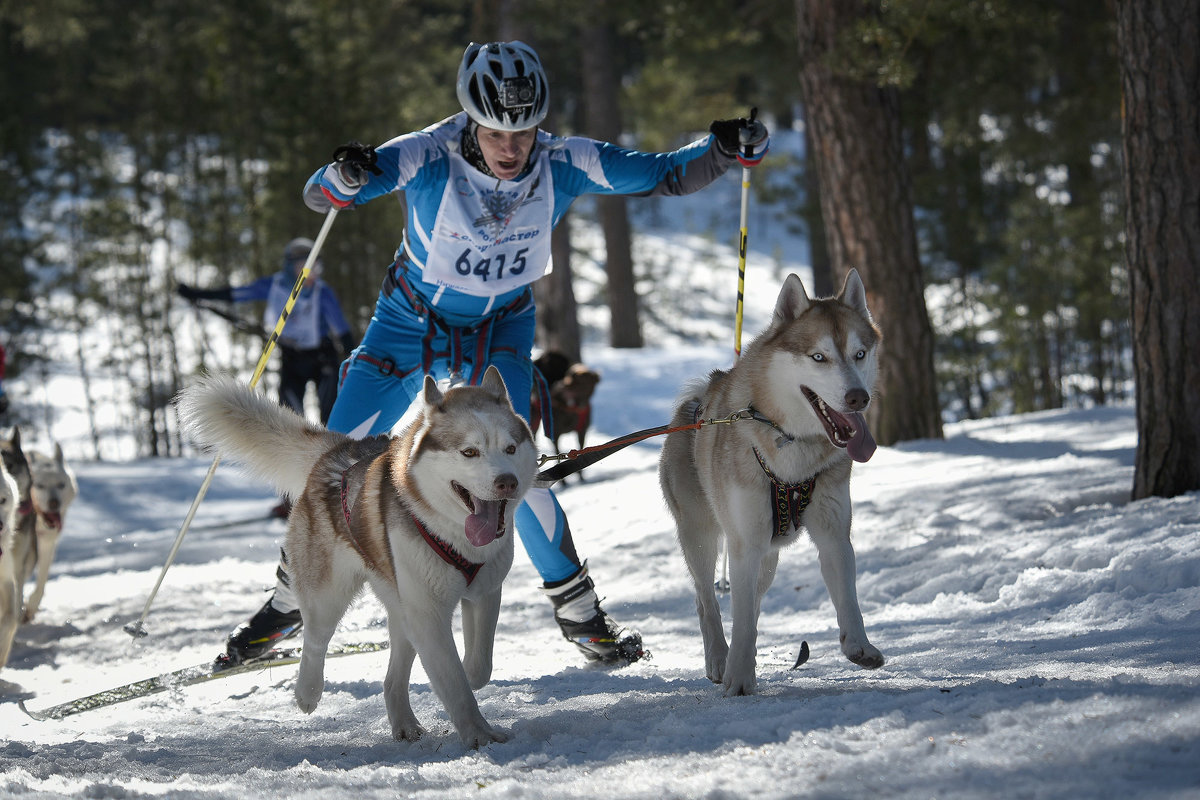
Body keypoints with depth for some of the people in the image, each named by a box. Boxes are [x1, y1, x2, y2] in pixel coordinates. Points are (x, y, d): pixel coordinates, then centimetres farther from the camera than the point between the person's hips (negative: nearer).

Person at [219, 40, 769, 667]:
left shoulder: (563, 165, -22)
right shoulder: (428, 157, -28)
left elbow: (665, 174, -14)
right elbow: (318, 197, -28)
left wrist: (725, 150, -33)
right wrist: (343, 178, -51)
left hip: (499, 332, 0)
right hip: (409, 324, 0)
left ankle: (575, 606, -2)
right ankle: (290, 597, 22)